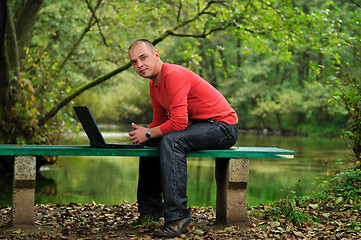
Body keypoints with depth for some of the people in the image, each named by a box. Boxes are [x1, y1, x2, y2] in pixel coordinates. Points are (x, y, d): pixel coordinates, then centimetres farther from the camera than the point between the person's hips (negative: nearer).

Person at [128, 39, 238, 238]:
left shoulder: (174, 75, -22)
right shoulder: (154, 84, 10)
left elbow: (178, 122, -28)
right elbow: (159, 121, 17)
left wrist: (148, 133, -16)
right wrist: (143, 133, -4)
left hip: (223, 126, -11)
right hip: (199, 125, 11)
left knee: (171, 141, -33)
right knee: (149, 143, 15)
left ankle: (176, 215, -33)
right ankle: (150, 207, 19)